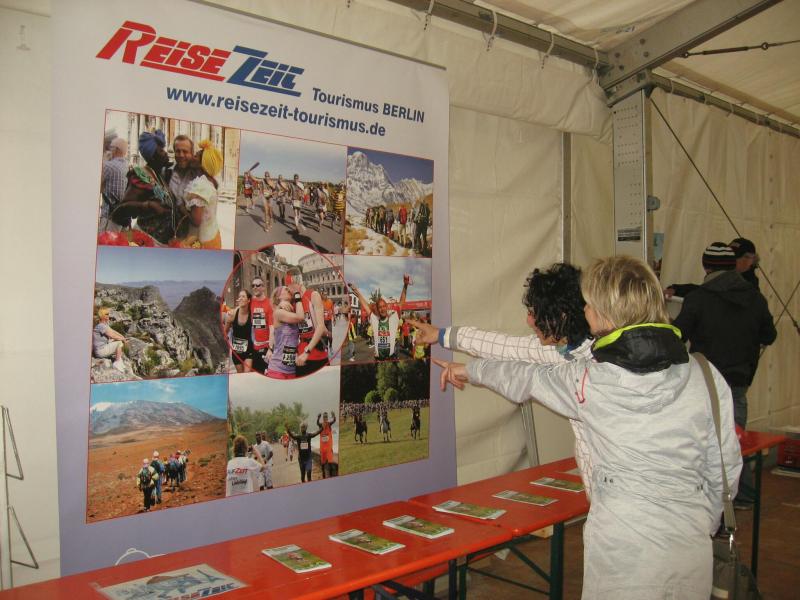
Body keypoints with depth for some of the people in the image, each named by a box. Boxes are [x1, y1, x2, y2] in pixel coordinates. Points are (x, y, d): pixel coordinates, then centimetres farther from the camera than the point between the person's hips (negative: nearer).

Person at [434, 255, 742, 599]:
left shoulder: (589, 381, -11)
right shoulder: (708, 378, -8)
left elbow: (525, 379, 7)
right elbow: (725, 467, 0)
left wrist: (469, 370, 26)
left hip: (620, 545, -3)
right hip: (690, 544, 3)